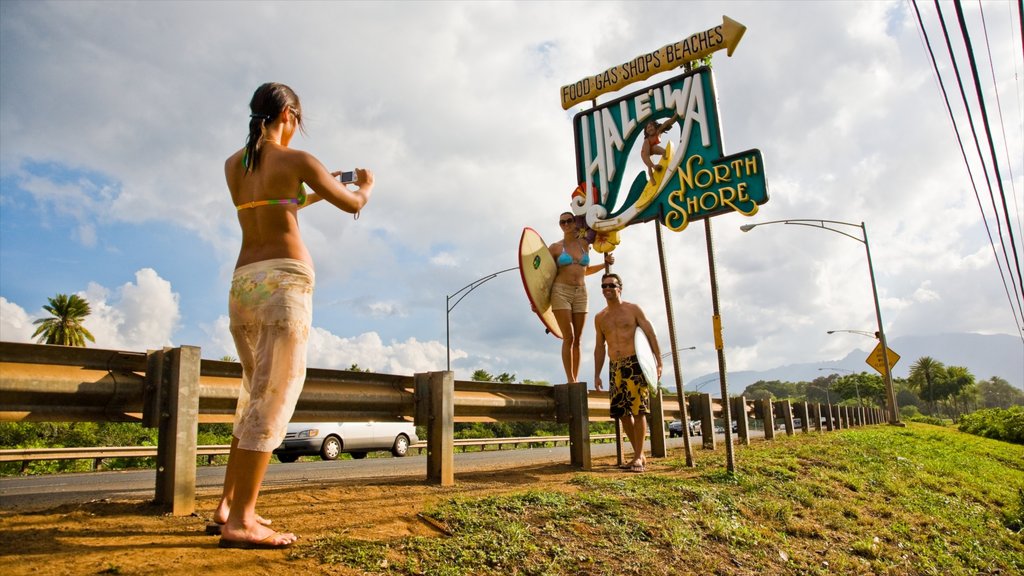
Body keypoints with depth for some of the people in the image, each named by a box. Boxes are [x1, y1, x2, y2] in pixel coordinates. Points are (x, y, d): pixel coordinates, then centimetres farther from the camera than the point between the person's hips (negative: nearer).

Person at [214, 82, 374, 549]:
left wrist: (314, 194, 38)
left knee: (256, 396, 16)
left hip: (243, 283, 7)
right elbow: (352, 204, 5)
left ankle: (227, 507, 17)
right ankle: (240, 522, -7)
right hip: (284, 282, -7)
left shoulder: (232, 164, 16)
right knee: (274, 400, -6)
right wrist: (365, 185, 27)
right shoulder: (296, 161, -3)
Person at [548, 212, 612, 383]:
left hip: (580, 293, 4)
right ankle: (570, 380, -11)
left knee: (577, 339, 2)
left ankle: (575, 379, 5)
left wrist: (605, 264, 13)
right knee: (568, 337, -12)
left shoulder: (584, 244, 11)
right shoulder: (555, 247, 0)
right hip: (561, 292, -4)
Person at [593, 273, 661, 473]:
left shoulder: (633, 309, 3)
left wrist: (659, 362, -9)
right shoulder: (600, 318, 14)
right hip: (615, 367, 5)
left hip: (635, 364, -4)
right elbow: (599, 347, 17)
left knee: (638, 411, -8)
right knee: (622, 413, 3)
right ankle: (639, 454, 15)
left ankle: (638, 457, -3)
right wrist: (597, 374, 11)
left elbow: (650, 335, -1)